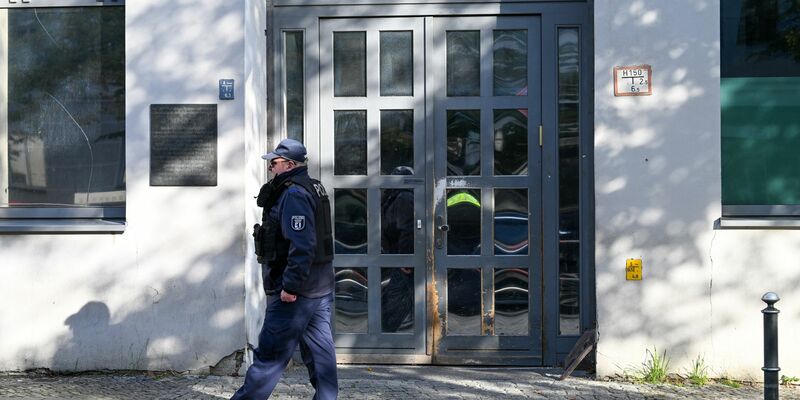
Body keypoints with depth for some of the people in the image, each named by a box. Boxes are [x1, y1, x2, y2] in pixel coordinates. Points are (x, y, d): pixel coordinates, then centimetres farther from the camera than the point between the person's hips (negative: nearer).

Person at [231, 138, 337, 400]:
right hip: (320, 287, 10)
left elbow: (302, 245, -25)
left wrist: (290, 286, -24)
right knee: (319, 348, 11)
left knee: (270, 353, -2)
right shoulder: (312, 189, 16)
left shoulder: (294, 194, -16)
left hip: (296, 290, -10)